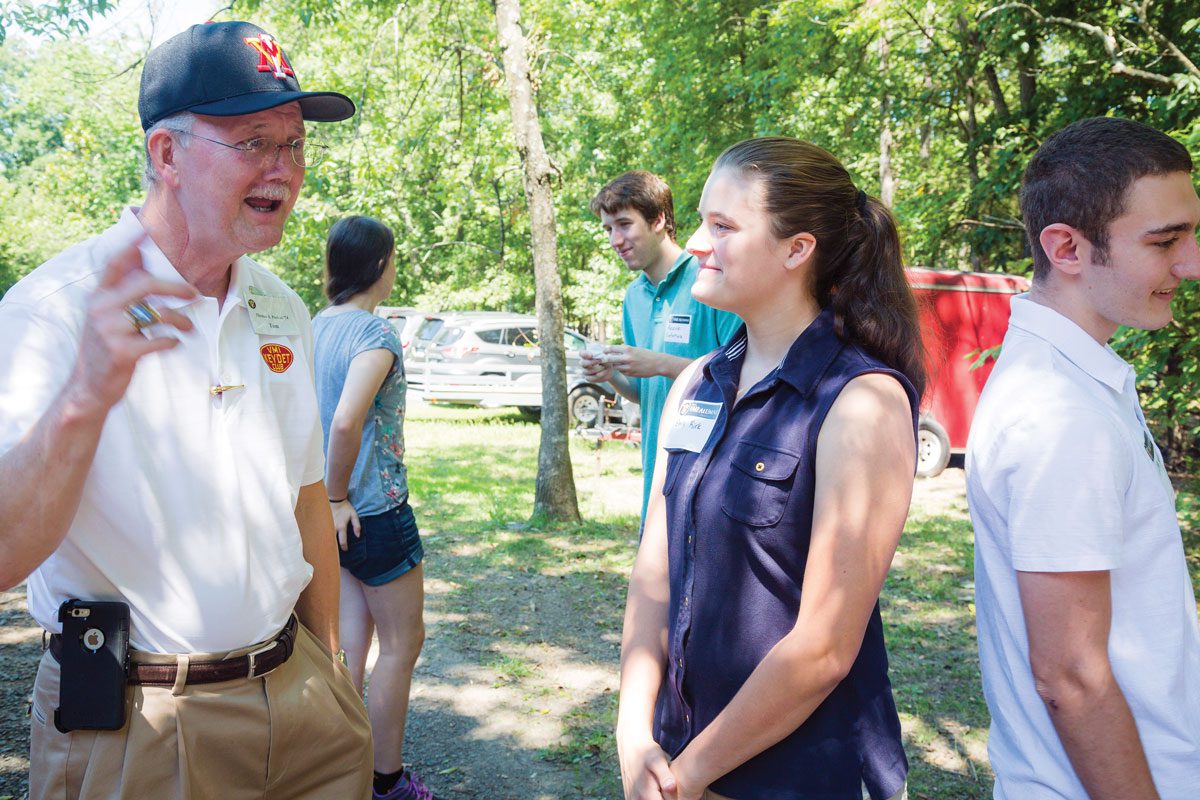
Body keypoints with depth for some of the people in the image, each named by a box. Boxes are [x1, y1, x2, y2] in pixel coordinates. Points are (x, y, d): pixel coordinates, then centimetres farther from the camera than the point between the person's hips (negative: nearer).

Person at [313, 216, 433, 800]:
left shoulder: (316, 327, 6)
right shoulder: (375, 334, -19)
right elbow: (345, 421, -32)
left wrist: (327, 493, 14)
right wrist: (338, 497, -18)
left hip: (335, 514, 8)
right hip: (373, 511, -8)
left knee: (351, 643, 17)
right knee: (402, 644, 7)